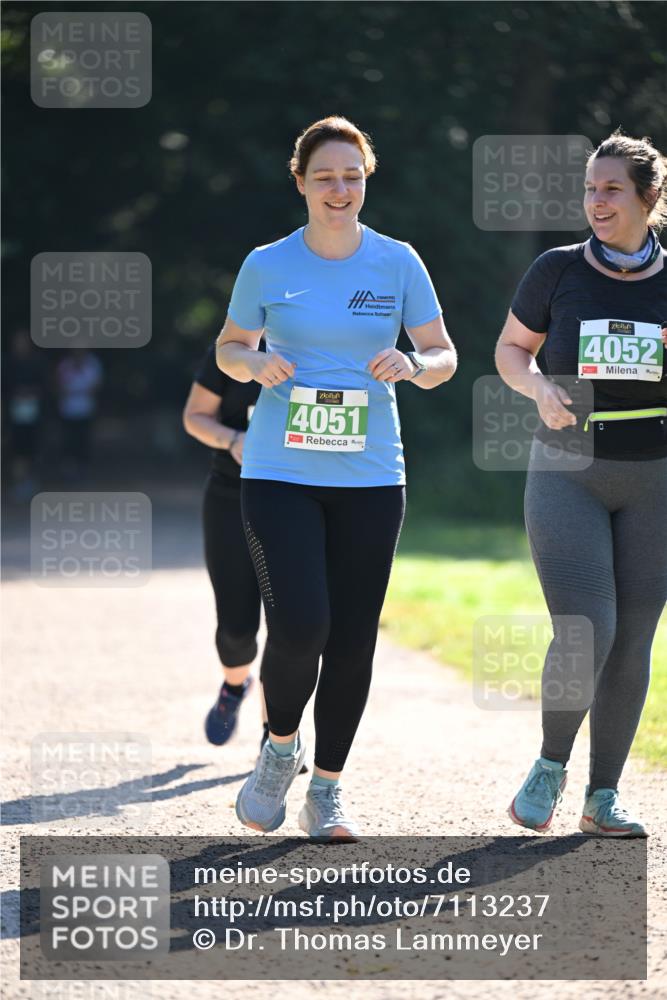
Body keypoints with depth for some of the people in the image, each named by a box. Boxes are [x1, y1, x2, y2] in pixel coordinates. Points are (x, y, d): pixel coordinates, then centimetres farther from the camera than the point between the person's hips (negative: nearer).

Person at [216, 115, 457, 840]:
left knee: (353, 640, 2)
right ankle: (280, 745, 14)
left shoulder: (397, 263, 4)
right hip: (279, 473, -2)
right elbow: (228, 347, 14)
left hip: (370, 478, 2)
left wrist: (413, 365, -14)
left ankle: (326, 789, 18)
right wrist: (256, 364, -8)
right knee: (299, 626, -16)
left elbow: (443, 355, 9)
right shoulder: (267, 265, 2)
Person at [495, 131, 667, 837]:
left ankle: (603, 798, 15)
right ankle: (550, 766, 10)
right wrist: (539, 388, -12)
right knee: (585, 633, -14)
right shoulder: (558, 271, -2)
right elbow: (511, 349, 9)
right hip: (566, 478, -2)